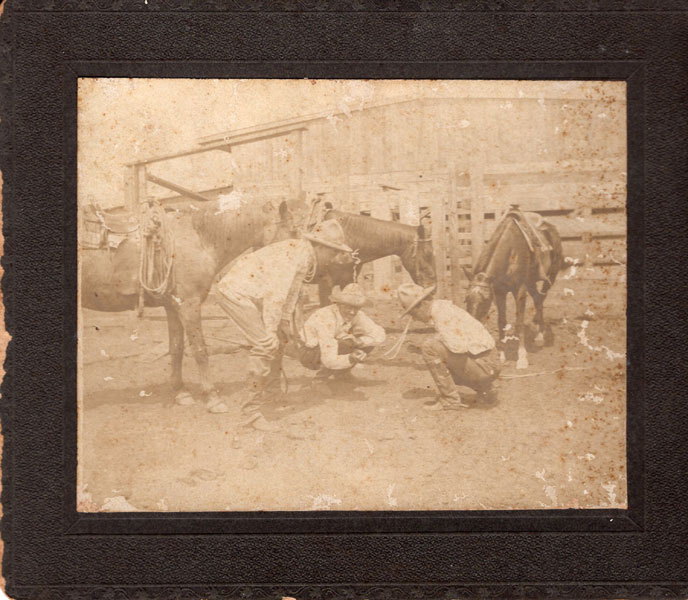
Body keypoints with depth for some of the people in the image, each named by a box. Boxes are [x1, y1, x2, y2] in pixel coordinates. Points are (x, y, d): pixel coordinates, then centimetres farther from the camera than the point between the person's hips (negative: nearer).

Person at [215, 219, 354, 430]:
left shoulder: (305, 255, 12)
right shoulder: (299, 254, -19)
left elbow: (290, 294, 19)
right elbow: (277, 294, -24)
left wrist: (286, 325, 22)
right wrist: (270, 329, -21)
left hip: (246, 294, 11)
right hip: (236, 292, -11)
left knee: (278, 340, 21)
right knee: (266, 344, -19)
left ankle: (272, 393, 37)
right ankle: (252, 408, -12)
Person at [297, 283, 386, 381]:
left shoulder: (357, 314, -16)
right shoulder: (327, 320, -36)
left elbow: (379, 335, -13)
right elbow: (329, 360, -36)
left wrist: (358, 340, -30)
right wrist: (350, 358, -53)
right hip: (310, 355, -7)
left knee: (368, 341, -10)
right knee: (348, 345, -32)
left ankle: (340, 372, 2)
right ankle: (324, 373, -9)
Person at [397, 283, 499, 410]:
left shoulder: (441, 312, -18)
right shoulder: (441, 306, 13)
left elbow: (458, 346, -28)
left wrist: (437, 338, -12)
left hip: (481, 365, -10)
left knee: (429, 348, -19)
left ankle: (450, 399, -12)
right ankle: (483, 386, 23)